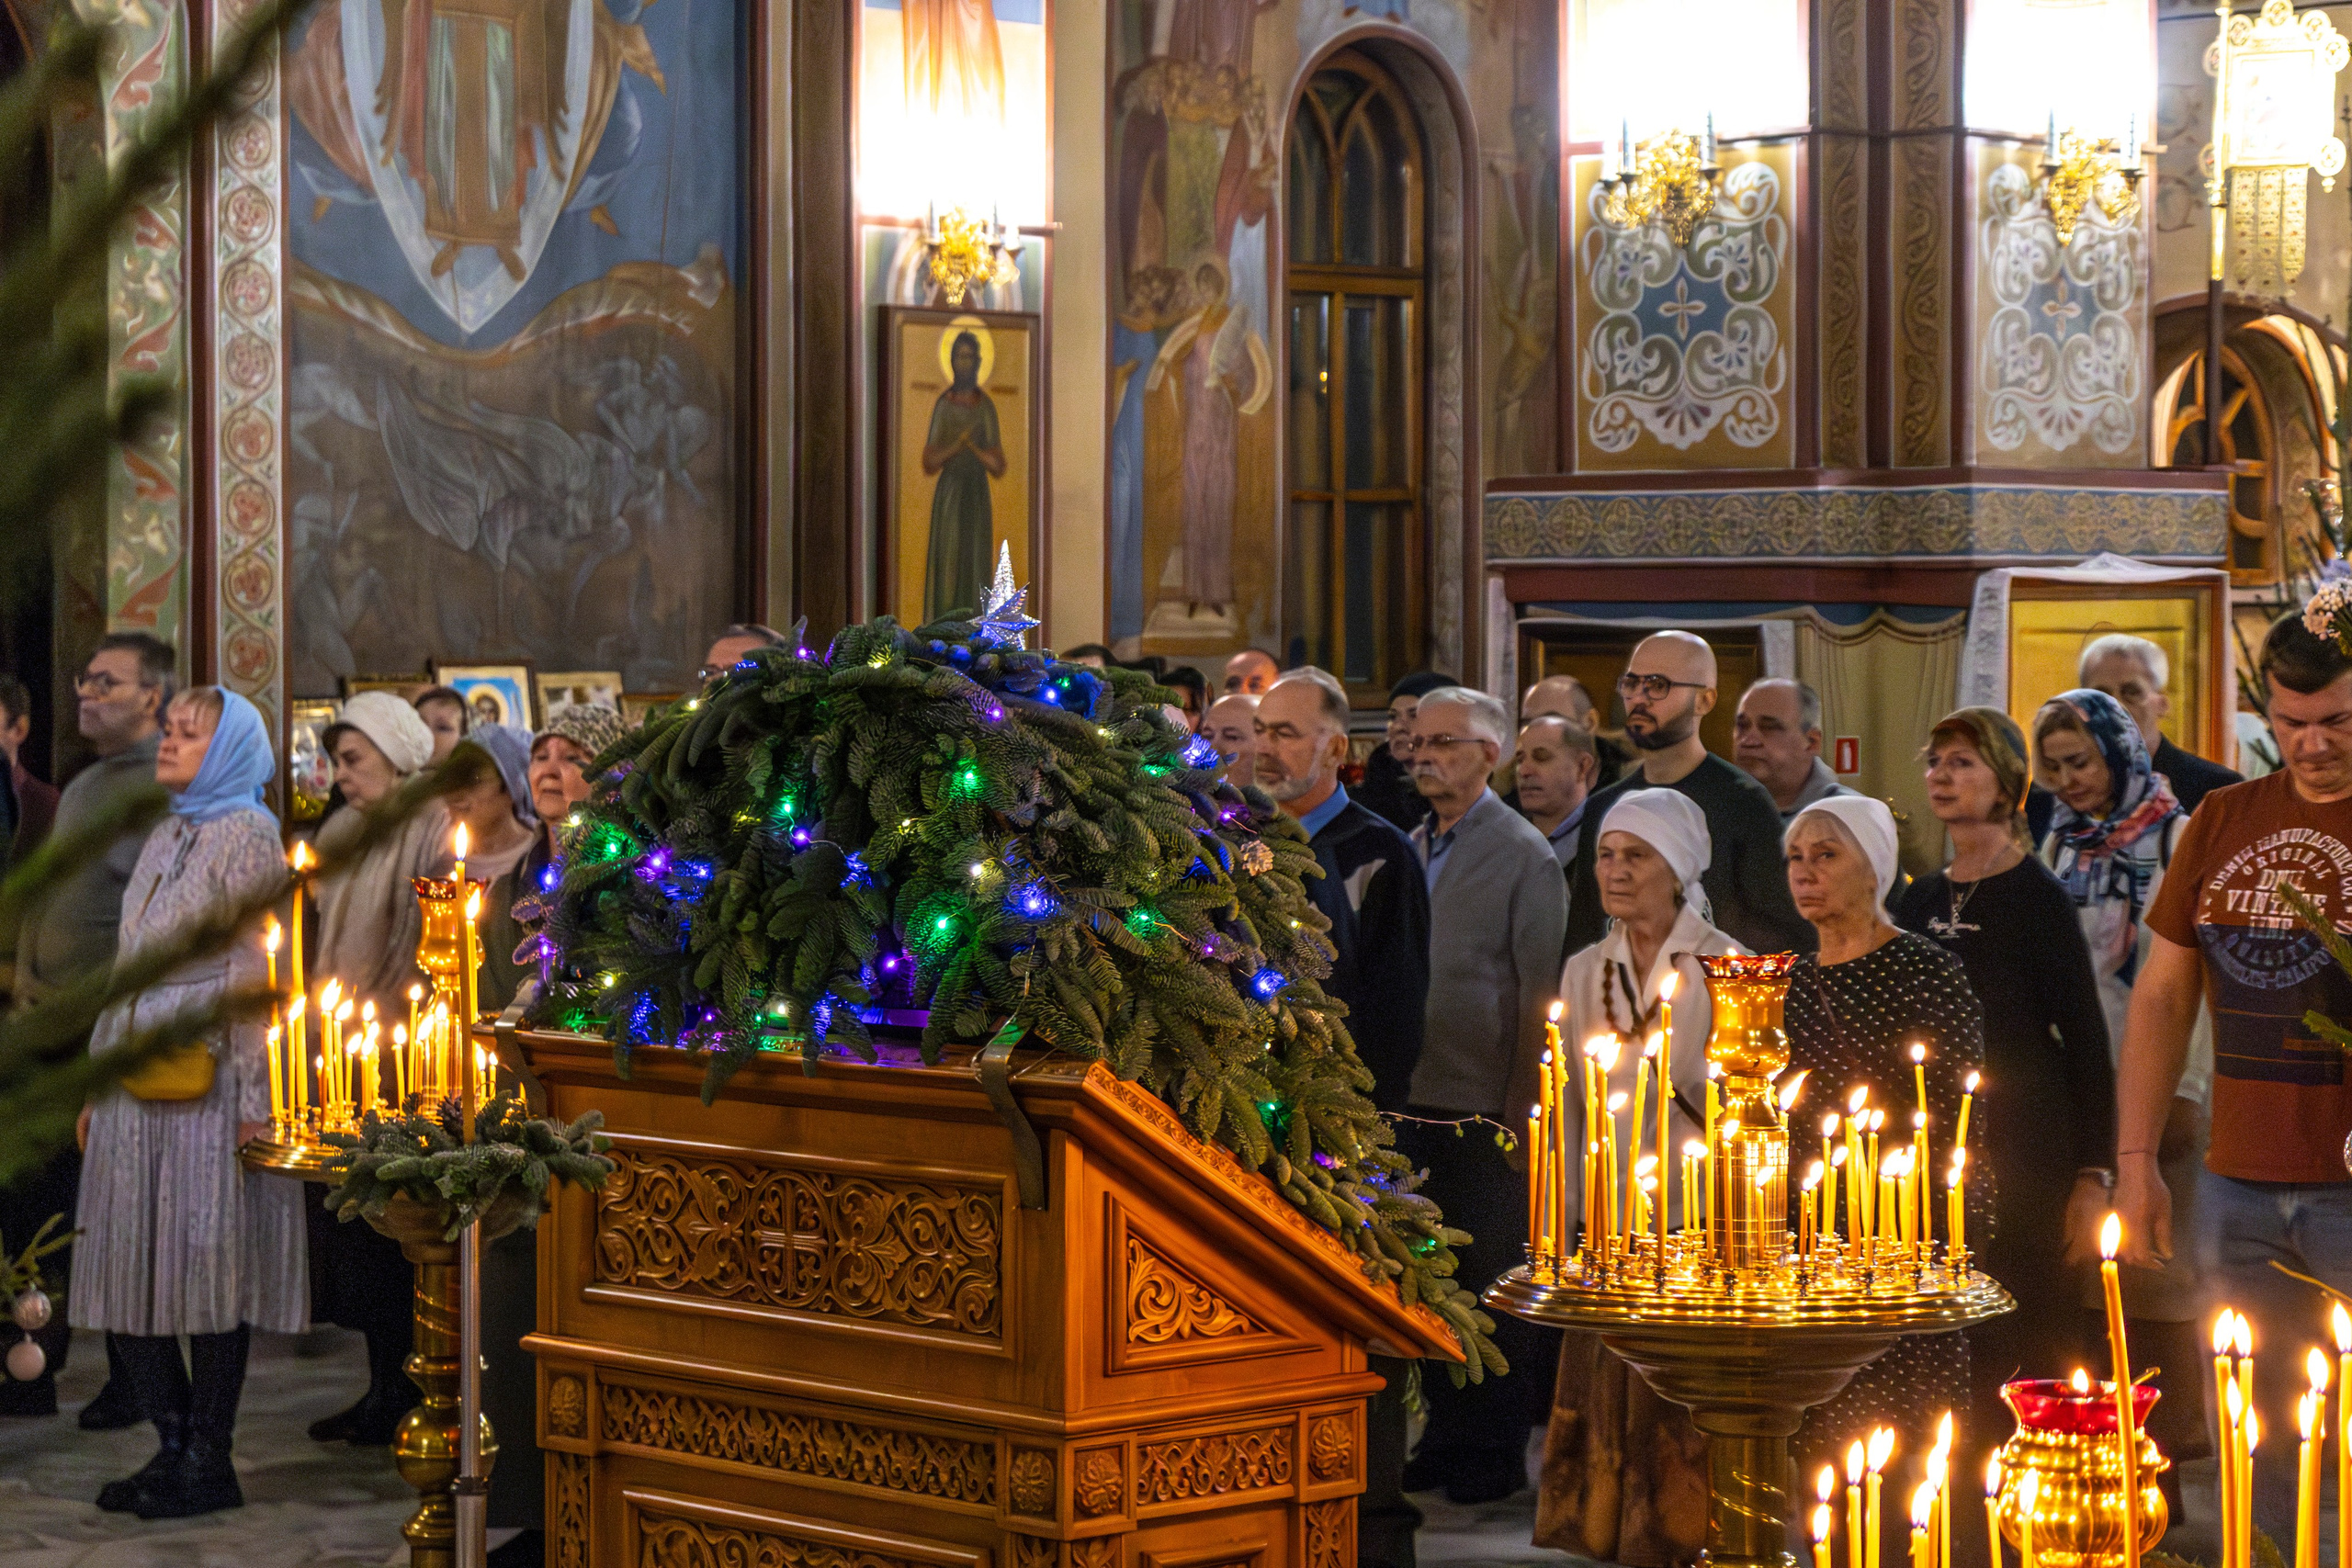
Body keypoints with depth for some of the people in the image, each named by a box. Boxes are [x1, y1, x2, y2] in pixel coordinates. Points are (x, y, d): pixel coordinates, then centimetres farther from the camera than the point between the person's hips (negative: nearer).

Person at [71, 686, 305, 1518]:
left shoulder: (248, 837, -6)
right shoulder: (163, 837, 17)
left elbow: (256, 975, -11)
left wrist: (254, 1099, -16)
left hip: (207, 1078, -8)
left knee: (206, 1262, -4)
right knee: (132, 1263, 6)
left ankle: (209, 1463, 2)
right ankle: (173, 1445, 14)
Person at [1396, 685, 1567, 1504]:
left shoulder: (1523, 855, -4)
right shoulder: (1409, 851, 12)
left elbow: (1539, 997, -7)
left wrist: (1519, 1116, -11)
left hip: (1485, 1110, -5)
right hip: (1414, 1101, 5)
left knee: (1494, 1284, 2)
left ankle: (1496, 1450, 11)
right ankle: (1447, 1433, 18)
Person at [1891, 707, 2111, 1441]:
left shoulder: (2035, 897, -5)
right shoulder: (1920, 901, 12)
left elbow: (2087, 1039, -7)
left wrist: (2093, 1175, -11)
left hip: (2023, 1153, -6)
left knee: (2029, 1342, -4)